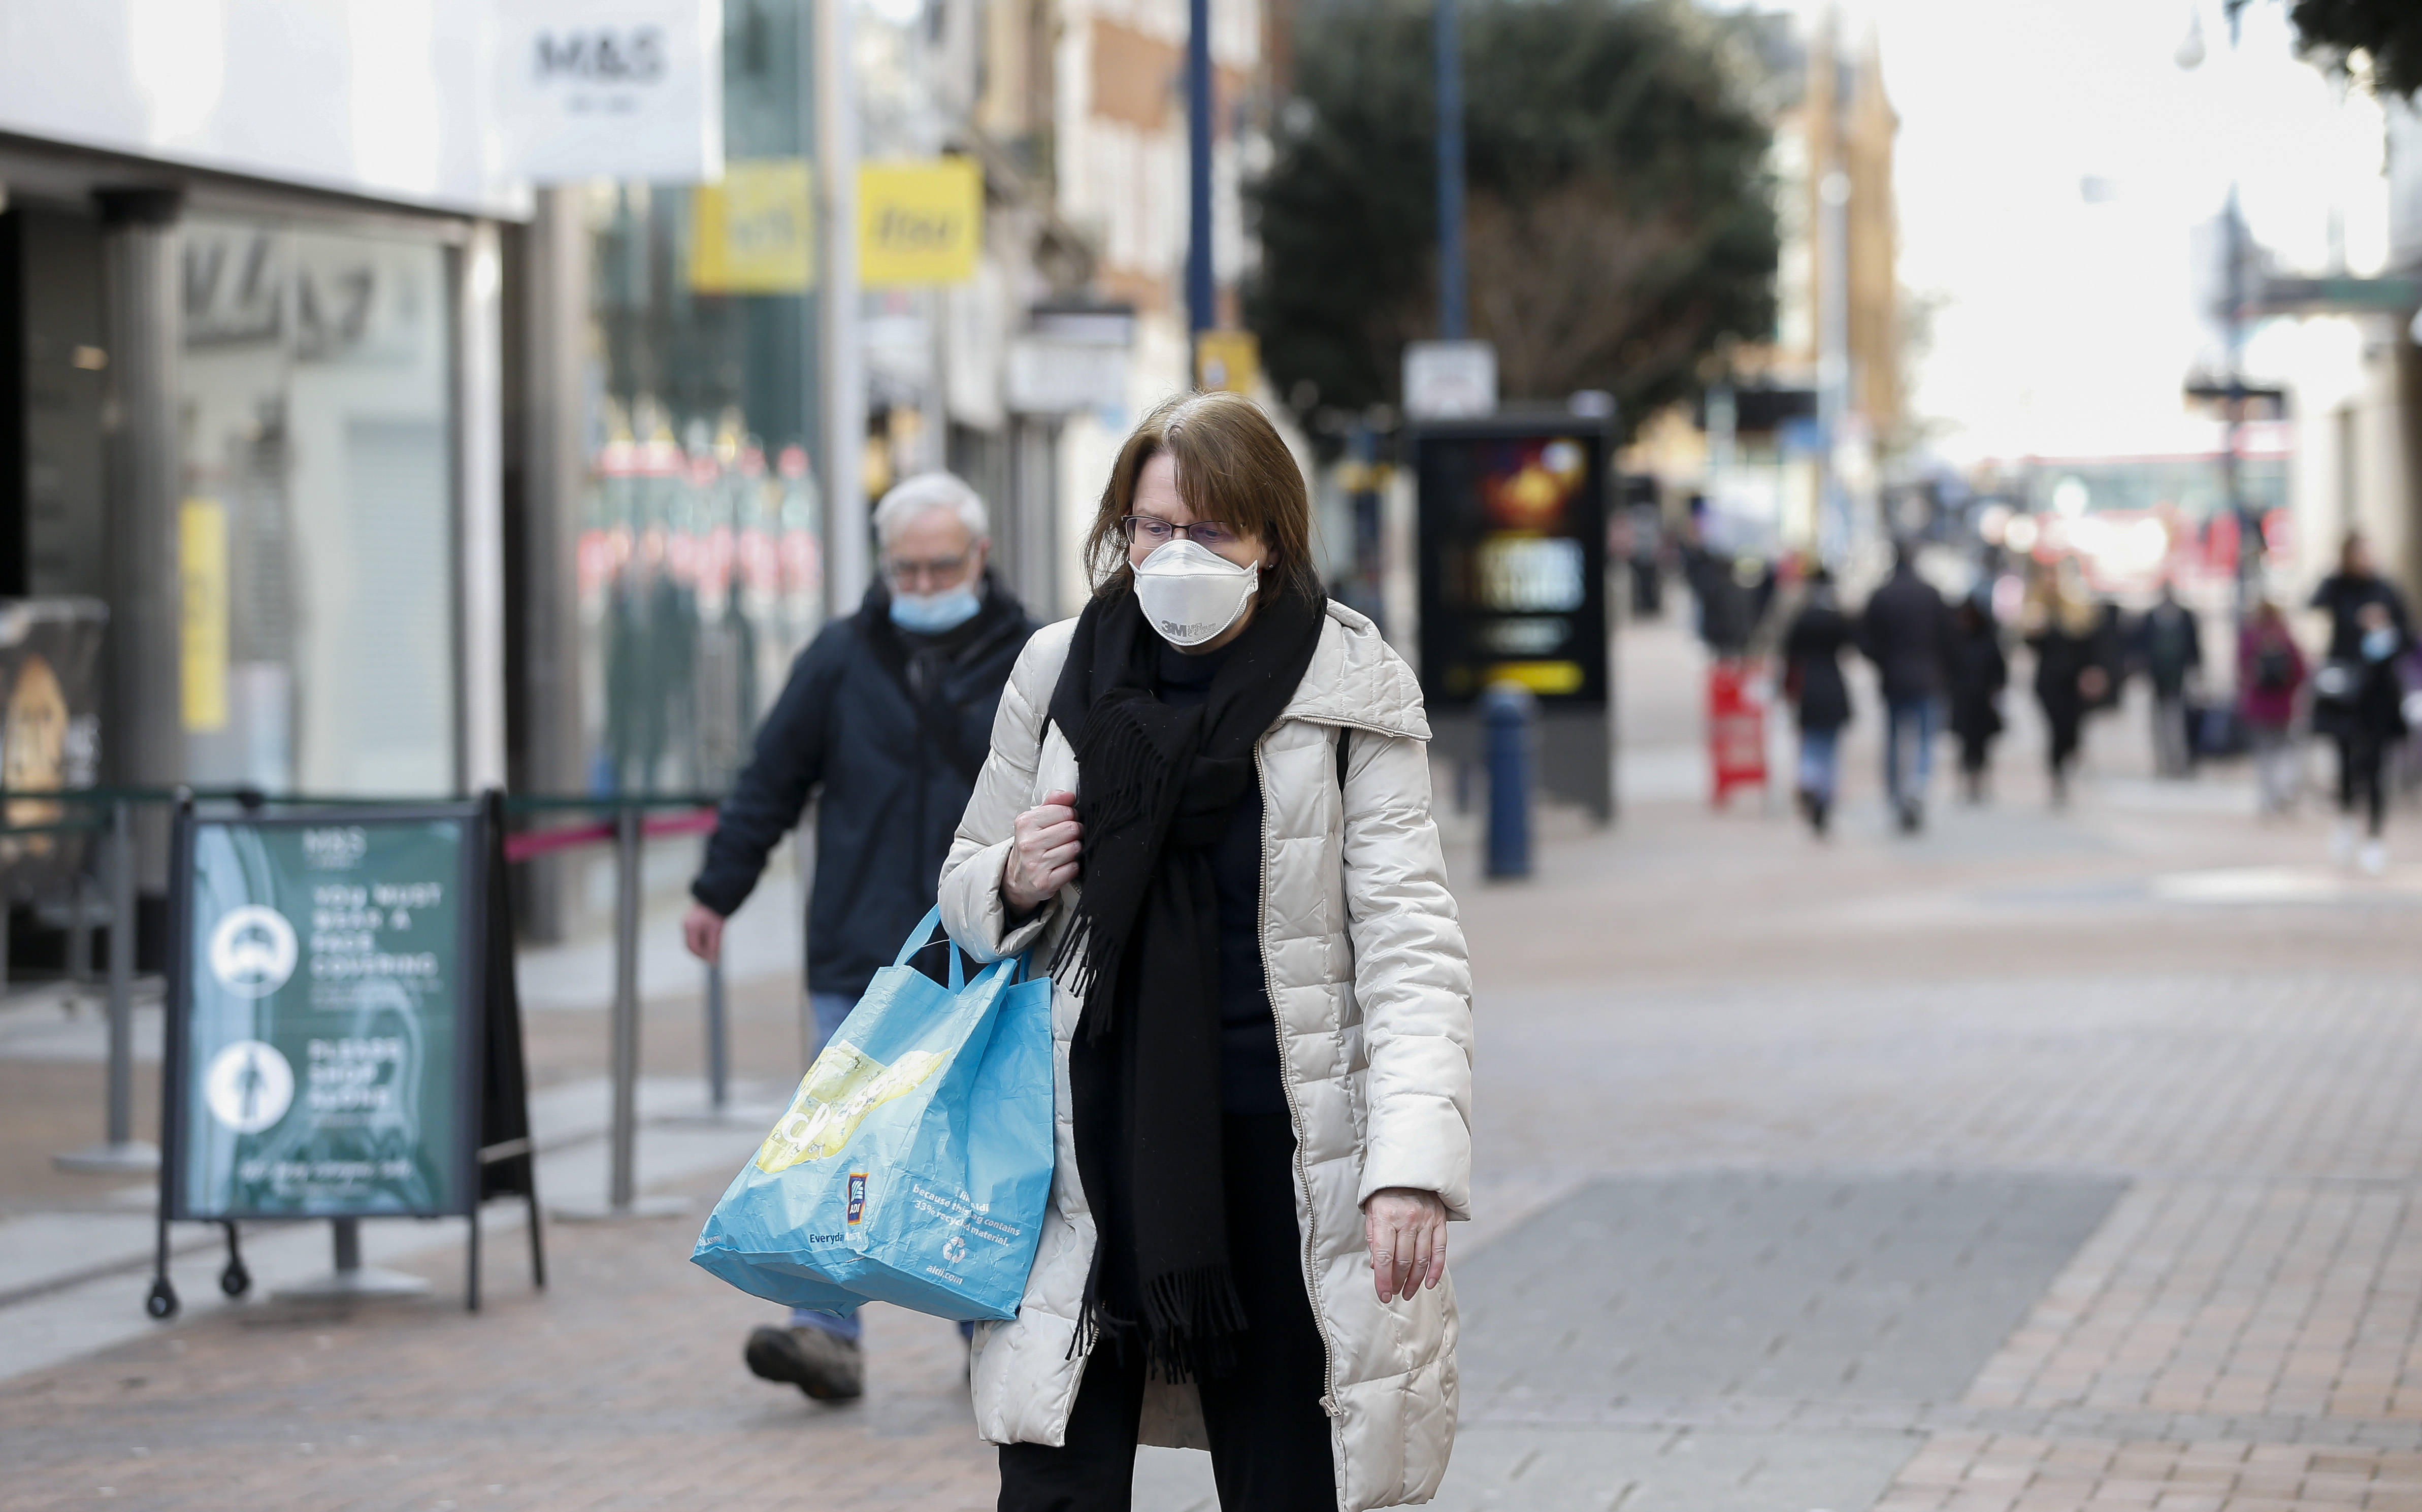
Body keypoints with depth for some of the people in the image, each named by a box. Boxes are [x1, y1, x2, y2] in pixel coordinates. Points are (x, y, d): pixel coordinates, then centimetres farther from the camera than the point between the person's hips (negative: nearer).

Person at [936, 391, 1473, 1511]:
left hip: (1276, 1157, -2)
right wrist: (1013, 884, -8)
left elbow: (1407, 938, -9)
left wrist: (1412, 1162, -22)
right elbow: (967, 893, 18)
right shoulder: (1059, 674, 4)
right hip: (1093, 1145, 2)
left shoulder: (1351, 691, -4)